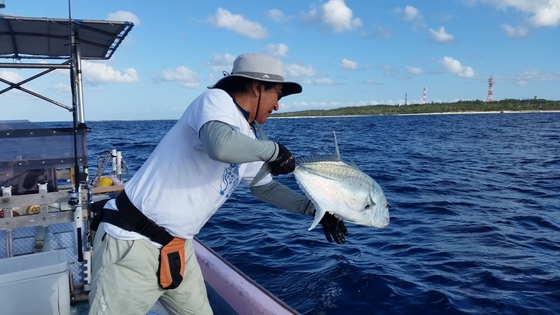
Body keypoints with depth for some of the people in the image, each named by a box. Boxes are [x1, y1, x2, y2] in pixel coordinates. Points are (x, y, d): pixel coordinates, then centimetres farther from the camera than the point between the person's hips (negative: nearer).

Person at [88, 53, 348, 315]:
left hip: (177, 246, 9)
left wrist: (313, 208, 15)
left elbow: (265, 187, 22)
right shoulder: (216, 100, -15)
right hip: (131, 241, -8)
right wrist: (274, 150, -20)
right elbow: (221, 146, -37)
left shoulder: (247, 138, 10)